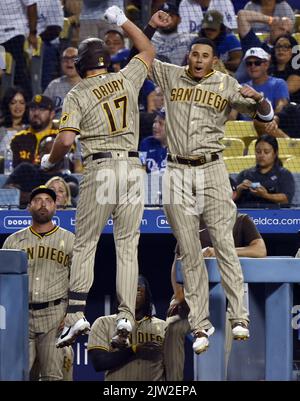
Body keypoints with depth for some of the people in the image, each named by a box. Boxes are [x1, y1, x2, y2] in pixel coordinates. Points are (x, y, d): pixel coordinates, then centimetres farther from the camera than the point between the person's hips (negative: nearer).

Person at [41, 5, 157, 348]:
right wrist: (122, 21, 33)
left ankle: (76, 316, -5)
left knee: (85, 244, 3)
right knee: (127, 246, 5)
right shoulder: (126, 79, 8)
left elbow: (66, 139, -12)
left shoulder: (78, 95, -1)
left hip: (99, 168, -3)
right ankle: (126, 317, -3)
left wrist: (50, 161, 7)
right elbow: (148, 50, 26)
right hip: (132, 168, 3)